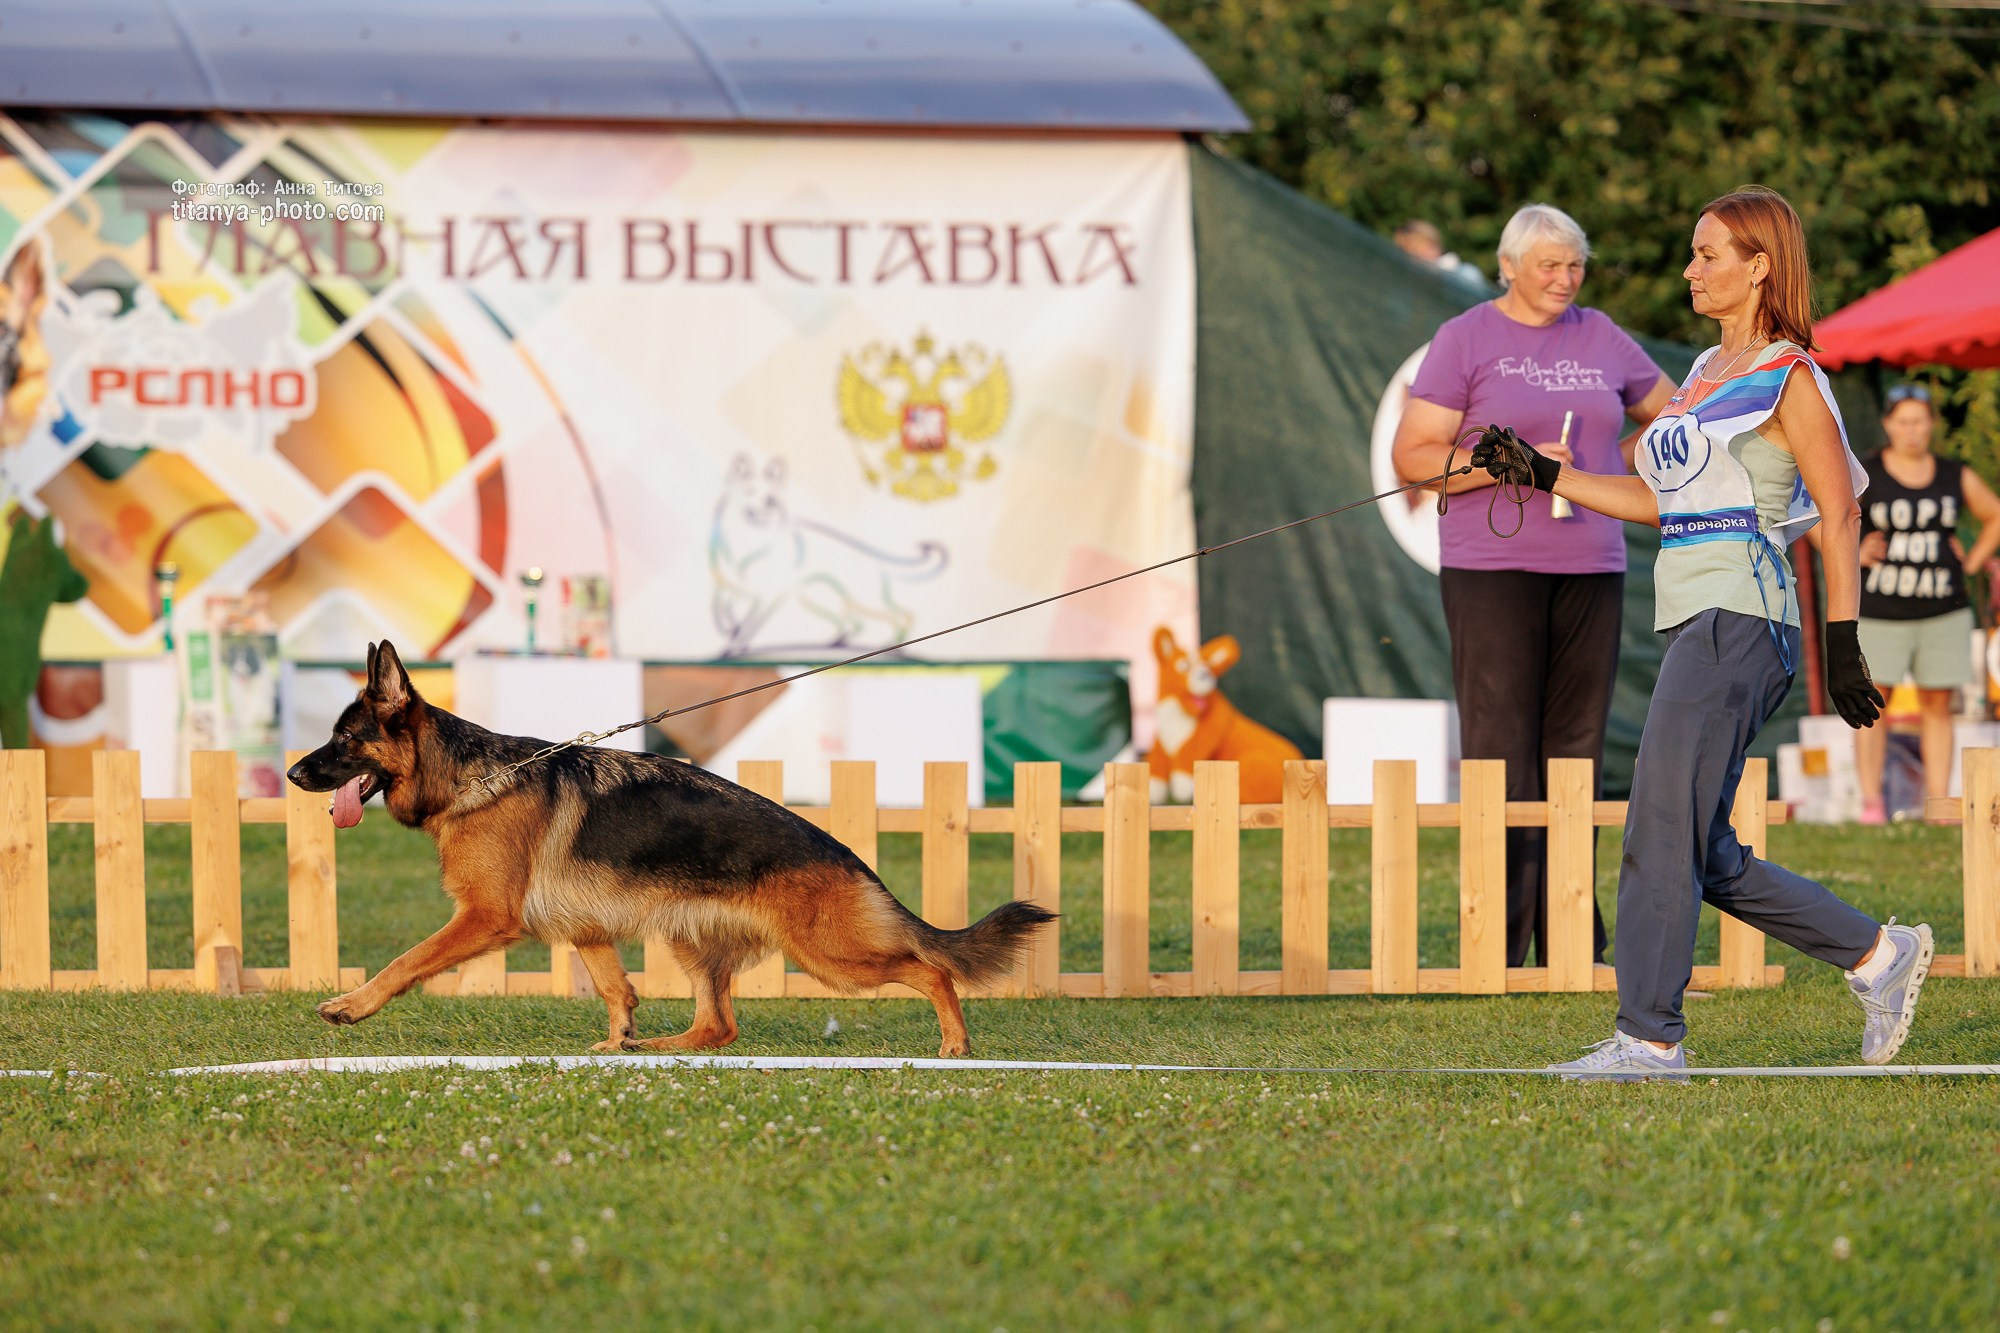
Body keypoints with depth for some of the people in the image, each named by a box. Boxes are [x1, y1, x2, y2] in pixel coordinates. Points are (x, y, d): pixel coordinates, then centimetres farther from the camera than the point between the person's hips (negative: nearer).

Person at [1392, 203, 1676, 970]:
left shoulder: (1600, 339, 13)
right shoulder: (1466, 341, 0)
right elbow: (1412, 456, -5)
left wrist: (1612, 470, 10)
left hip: (1590, 568, 5)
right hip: (1493, 568, -5)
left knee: (1577, 754, 5)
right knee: (1501, 756, -9)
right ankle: (1497, 951, -9)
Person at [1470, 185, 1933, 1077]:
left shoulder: (1788, 378, -5)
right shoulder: (1708, 371, 21)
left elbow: (1839, 516, -7)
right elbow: (1656, 500, 25)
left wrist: (1842, 642, -14)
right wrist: (1540, 474, 19)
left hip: (1739, 618, -9)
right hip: (1695, 621, 9)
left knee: (1661, 828, -11)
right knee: (1702, 854, 7)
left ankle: (1649, 1037, -9)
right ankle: (1877, 955, 16)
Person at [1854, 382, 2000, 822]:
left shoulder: (1956, 477, 6)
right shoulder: (1863, 475, -3)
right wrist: (1851, 556, -9)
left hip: (1942, 612, 2)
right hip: (1880, 611, -2)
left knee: (1938, 705, 3)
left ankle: (1939, 804, 5)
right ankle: (1871, 800, -2)